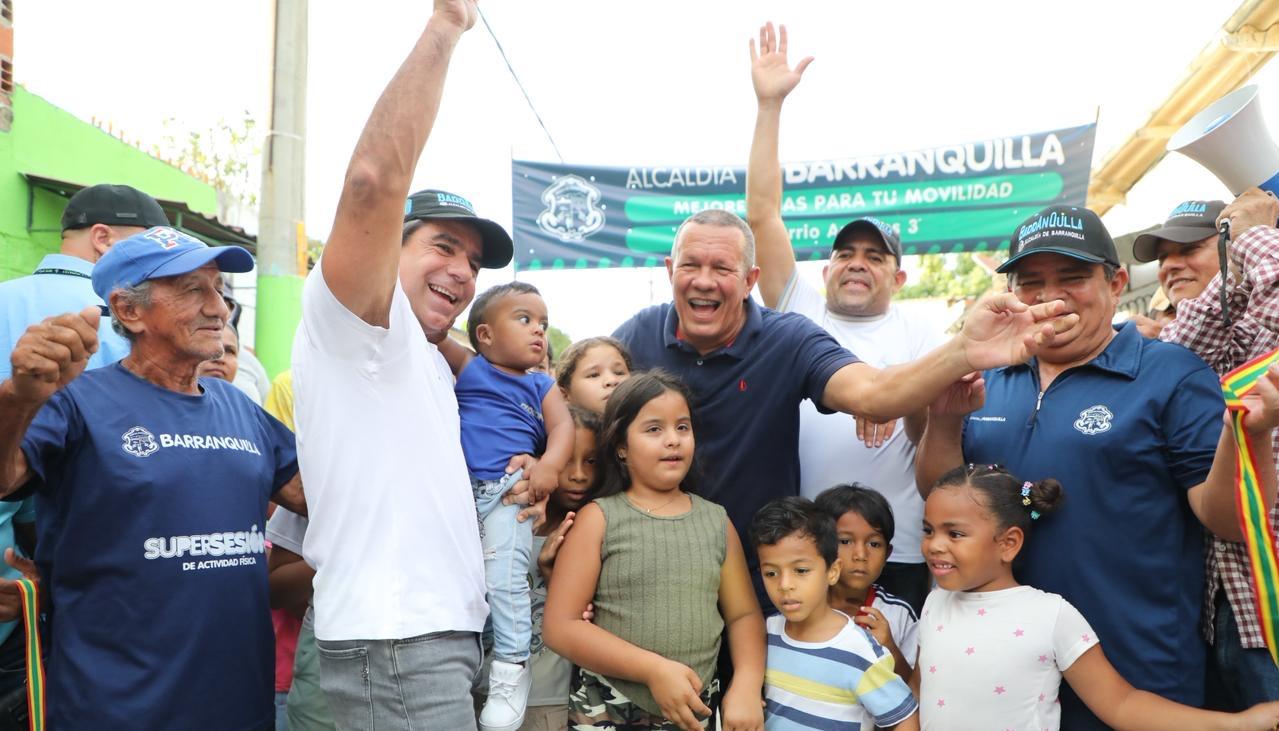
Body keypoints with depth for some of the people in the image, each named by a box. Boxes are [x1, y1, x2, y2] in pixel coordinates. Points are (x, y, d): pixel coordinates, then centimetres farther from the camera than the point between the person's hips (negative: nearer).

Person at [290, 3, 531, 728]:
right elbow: (375, 179, -24)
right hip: (394, 646, -9)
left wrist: (527, 474, 9)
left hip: (446, 636, 9)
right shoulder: (345, 319, -7)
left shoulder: (428, 363, 20)